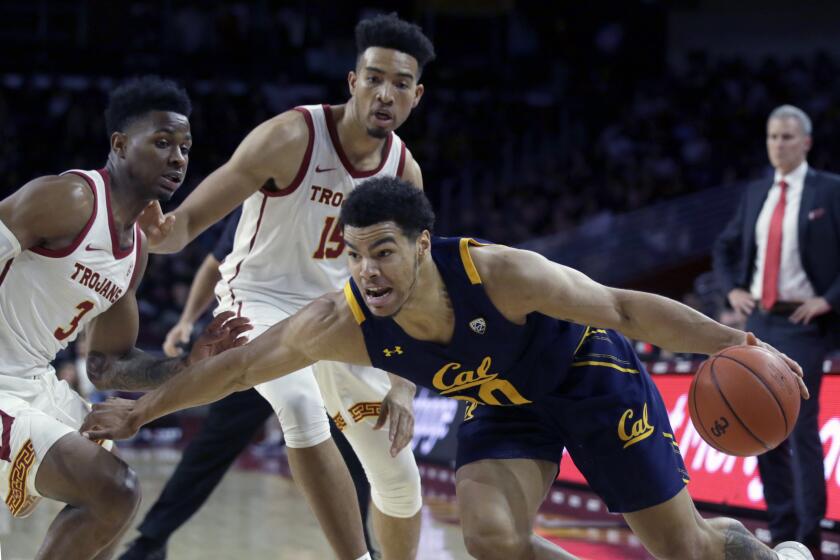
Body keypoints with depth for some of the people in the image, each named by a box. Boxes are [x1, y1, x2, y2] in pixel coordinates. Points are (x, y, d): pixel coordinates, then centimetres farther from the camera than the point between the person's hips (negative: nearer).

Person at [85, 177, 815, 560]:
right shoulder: (342, 323, -27)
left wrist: (736, 344, -34)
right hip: (501, 404, 3)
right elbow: (240, 366, -13)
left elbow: (622, 308, -29)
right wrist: (145, 409, -10)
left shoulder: (499, 274, -38)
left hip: (588, 370, -3)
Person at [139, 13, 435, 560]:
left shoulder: (405, 172, -7)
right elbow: (190, 219, -26)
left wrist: (402, 387, -13)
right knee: (303, 408, -36)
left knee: (398, 474, 7)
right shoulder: (291, 138, -23)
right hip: (260, 299, -5)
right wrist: (165, 231, -51)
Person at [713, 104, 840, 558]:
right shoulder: (755, 194, 12)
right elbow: (726, 246, 24)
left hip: (802, 324, -6)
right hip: (759, 320, 6)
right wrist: (732, 288, 9)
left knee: (801, 426, -9)